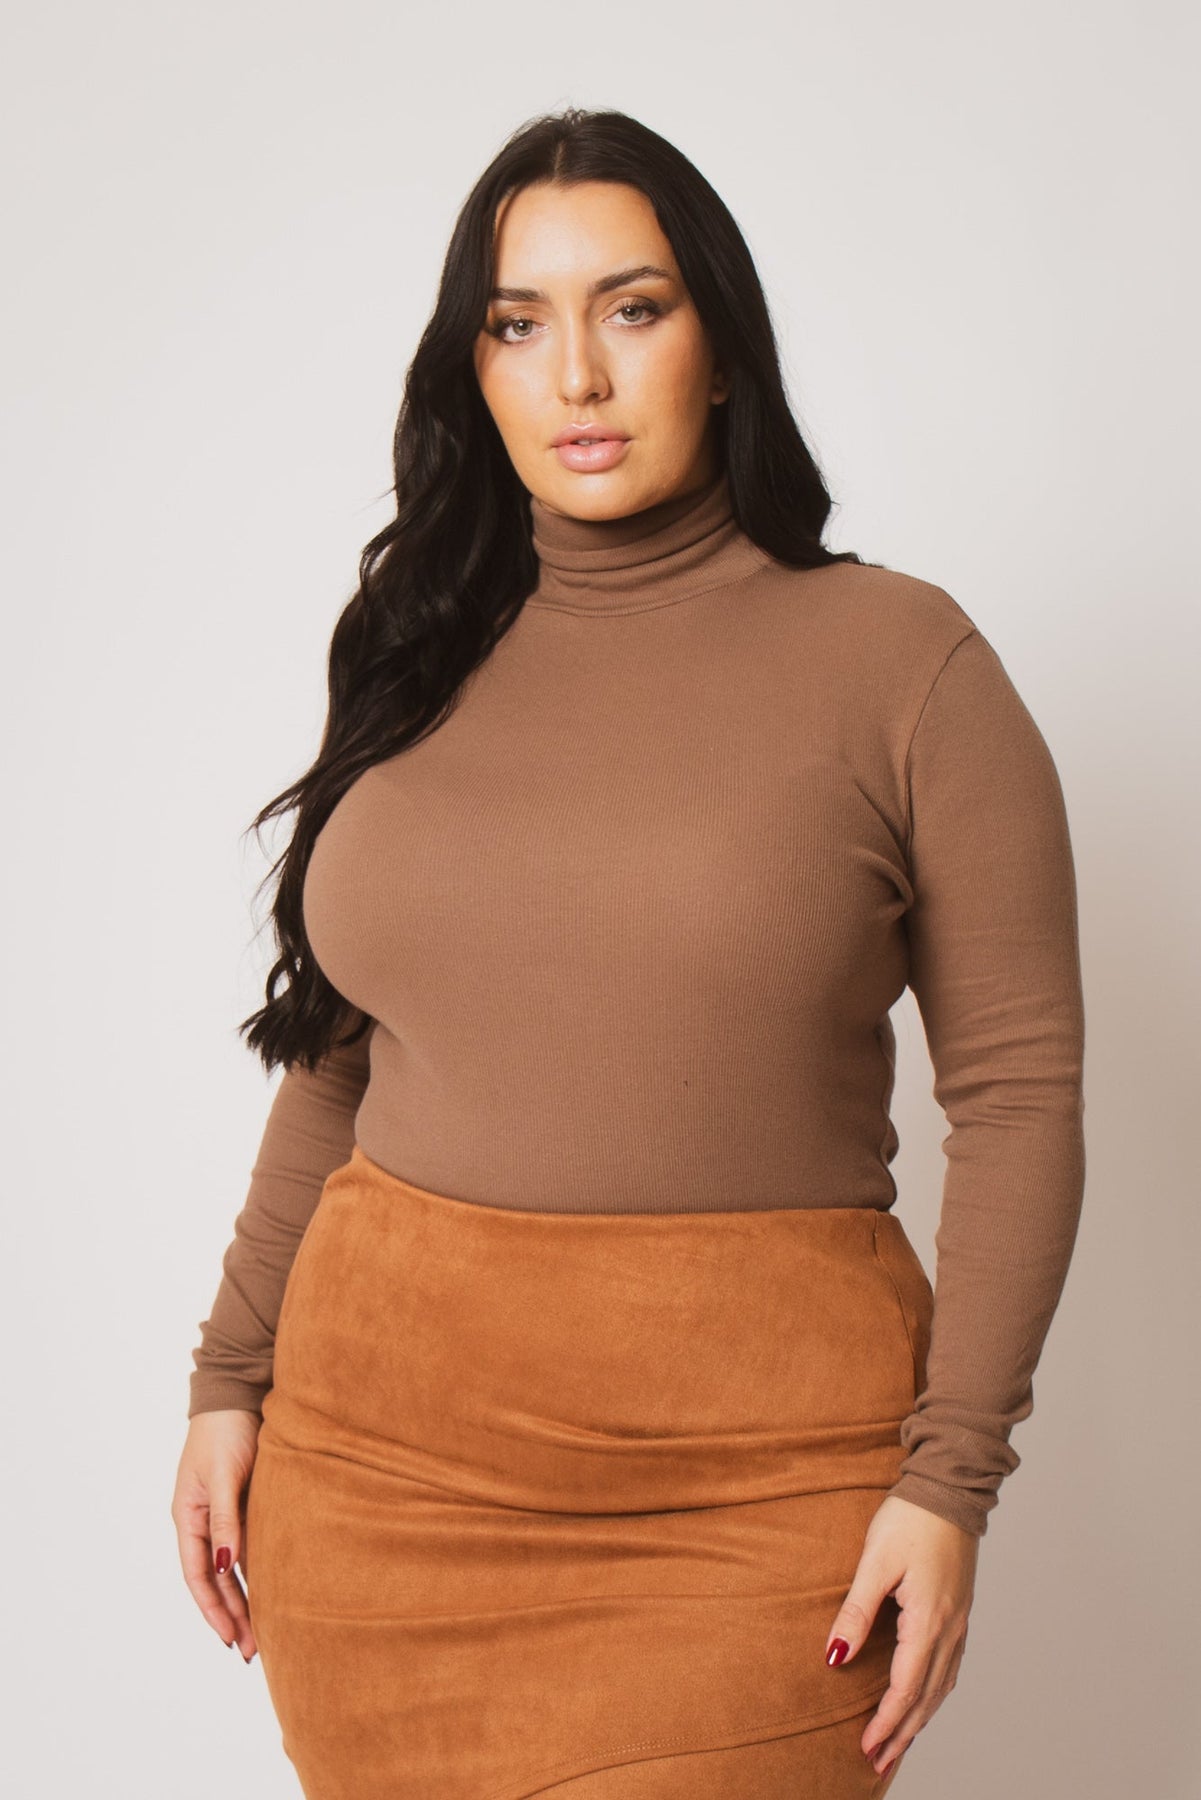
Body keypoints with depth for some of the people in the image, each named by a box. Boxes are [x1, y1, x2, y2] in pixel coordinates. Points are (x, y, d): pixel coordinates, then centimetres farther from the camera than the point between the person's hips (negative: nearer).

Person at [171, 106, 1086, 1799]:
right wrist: (232, 1376, 11)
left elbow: (1019, 1089, -5)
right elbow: (336, 1056, 13)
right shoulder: (425, 660, 8)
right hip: (379, 1460, 4)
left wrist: (949, 1473, -10)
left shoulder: (899, 659, -4)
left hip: (751, 1478, -3)